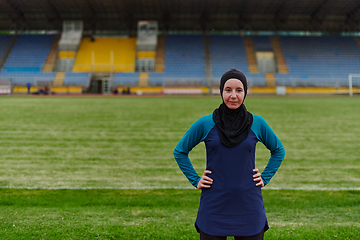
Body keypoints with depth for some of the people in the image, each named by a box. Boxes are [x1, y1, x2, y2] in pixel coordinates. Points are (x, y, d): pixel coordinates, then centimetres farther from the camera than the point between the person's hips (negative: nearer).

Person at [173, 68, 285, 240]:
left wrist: (265, 178, 7)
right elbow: (180, 151, 10)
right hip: (214, 210, -1)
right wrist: (195, 180, 2)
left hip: (248, 209, 1)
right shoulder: (205, 123, -3)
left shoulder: (257, 123, 1)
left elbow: (278, 150, 17)